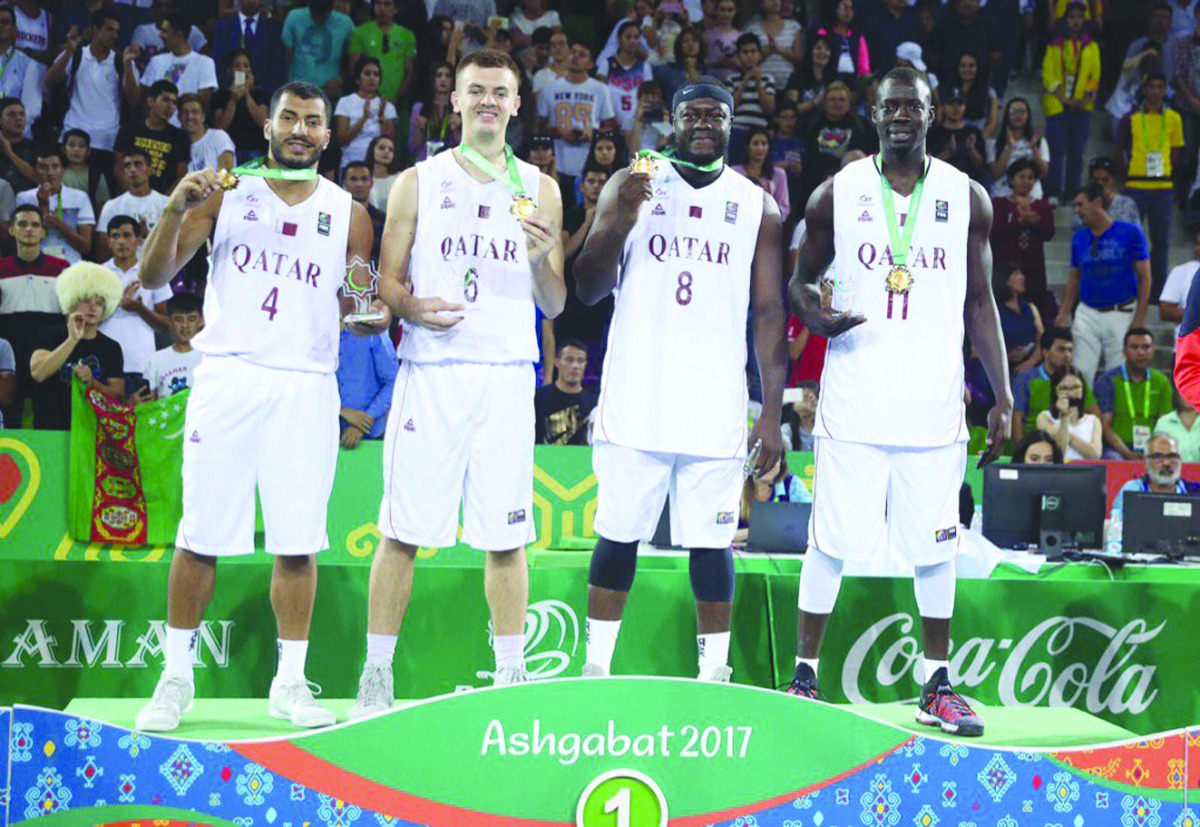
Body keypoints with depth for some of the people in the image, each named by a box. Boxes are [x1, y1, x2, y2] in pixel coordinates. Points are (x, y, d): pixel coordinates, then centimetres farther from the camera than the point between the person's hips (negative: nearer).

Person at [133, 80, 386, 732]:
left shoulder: (348, 214, 10)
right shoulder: (225, 193, 6)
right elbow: (153, 276, 0)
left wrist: (370, 311, -10)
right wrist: (175, 211, -16)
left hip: (307, 386, 1)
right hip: (228, 377, -1)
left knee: (298, 542, 1)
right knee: (201, 536, 0)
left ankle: (290, 682, 11)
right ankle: (176, 678, 11)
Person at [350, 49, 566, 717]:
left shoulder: (540, 189, 12)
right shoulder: (418, 183, 8)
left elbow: (554, 306, 12)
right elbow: (387, 279, 8)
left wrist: (544, 259, -8)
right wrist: (411, 306, -14)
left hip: (508, 376, 1)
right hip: (431, 371, -1)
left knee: (506, 534, 2)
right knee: (404, 529, -2)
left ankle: (512, 675, 11)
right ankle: (377, 674, 6)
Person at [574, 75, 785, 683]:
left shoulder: (757, 206, 9)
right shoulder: (630, 187, 6)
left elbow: (770, 315, 7)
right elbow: (587, 289, 1)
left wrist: (772, 414, 0)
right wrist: (621, 221, -16)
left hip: (717, 409, 1)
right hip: (635, 403, 0)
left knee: (711, 542, 2)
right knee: (619, 535, 4)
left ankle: (713, 673, 10)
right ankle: (596, 668, 13)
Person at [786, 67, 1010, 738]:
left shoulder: (968, 198, 7)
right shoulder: (837, 194, 4)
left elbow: (981, 301, 10)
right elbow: (802, 278, 13)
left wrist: (1003, 397, 5)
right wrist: (814, 313, -12)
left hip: (934, 405, 1)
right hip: (854, 401, -1)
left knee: (936, 544, 5)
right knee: (832, 540, -1)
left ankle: (938, 687, 15)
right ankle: (805, 676, 10)